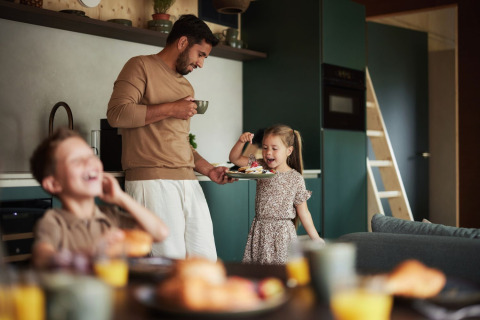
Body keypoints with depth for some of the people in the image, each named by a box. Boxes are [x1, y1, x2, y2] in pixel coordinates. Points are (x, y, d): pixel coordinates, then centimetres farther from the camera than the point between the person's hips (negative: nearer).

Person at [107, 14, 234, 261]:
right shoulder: (141, 67, 2)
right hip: (152, 182, -8)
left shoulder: (186, 87, 26)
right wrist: (170, 109, -9)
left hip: (188, 182, 8)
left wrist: (207, 169, 15)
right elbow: (116, 113, -13)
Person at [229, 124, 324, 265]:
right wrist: (241, 141, -9)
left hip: (282, 233, -3)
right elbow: (235, 158, 8)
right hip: (259, 231, 3)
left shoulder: (296, 179, -5)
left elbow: (303, 212, 1)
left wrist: (315, 237, 1)